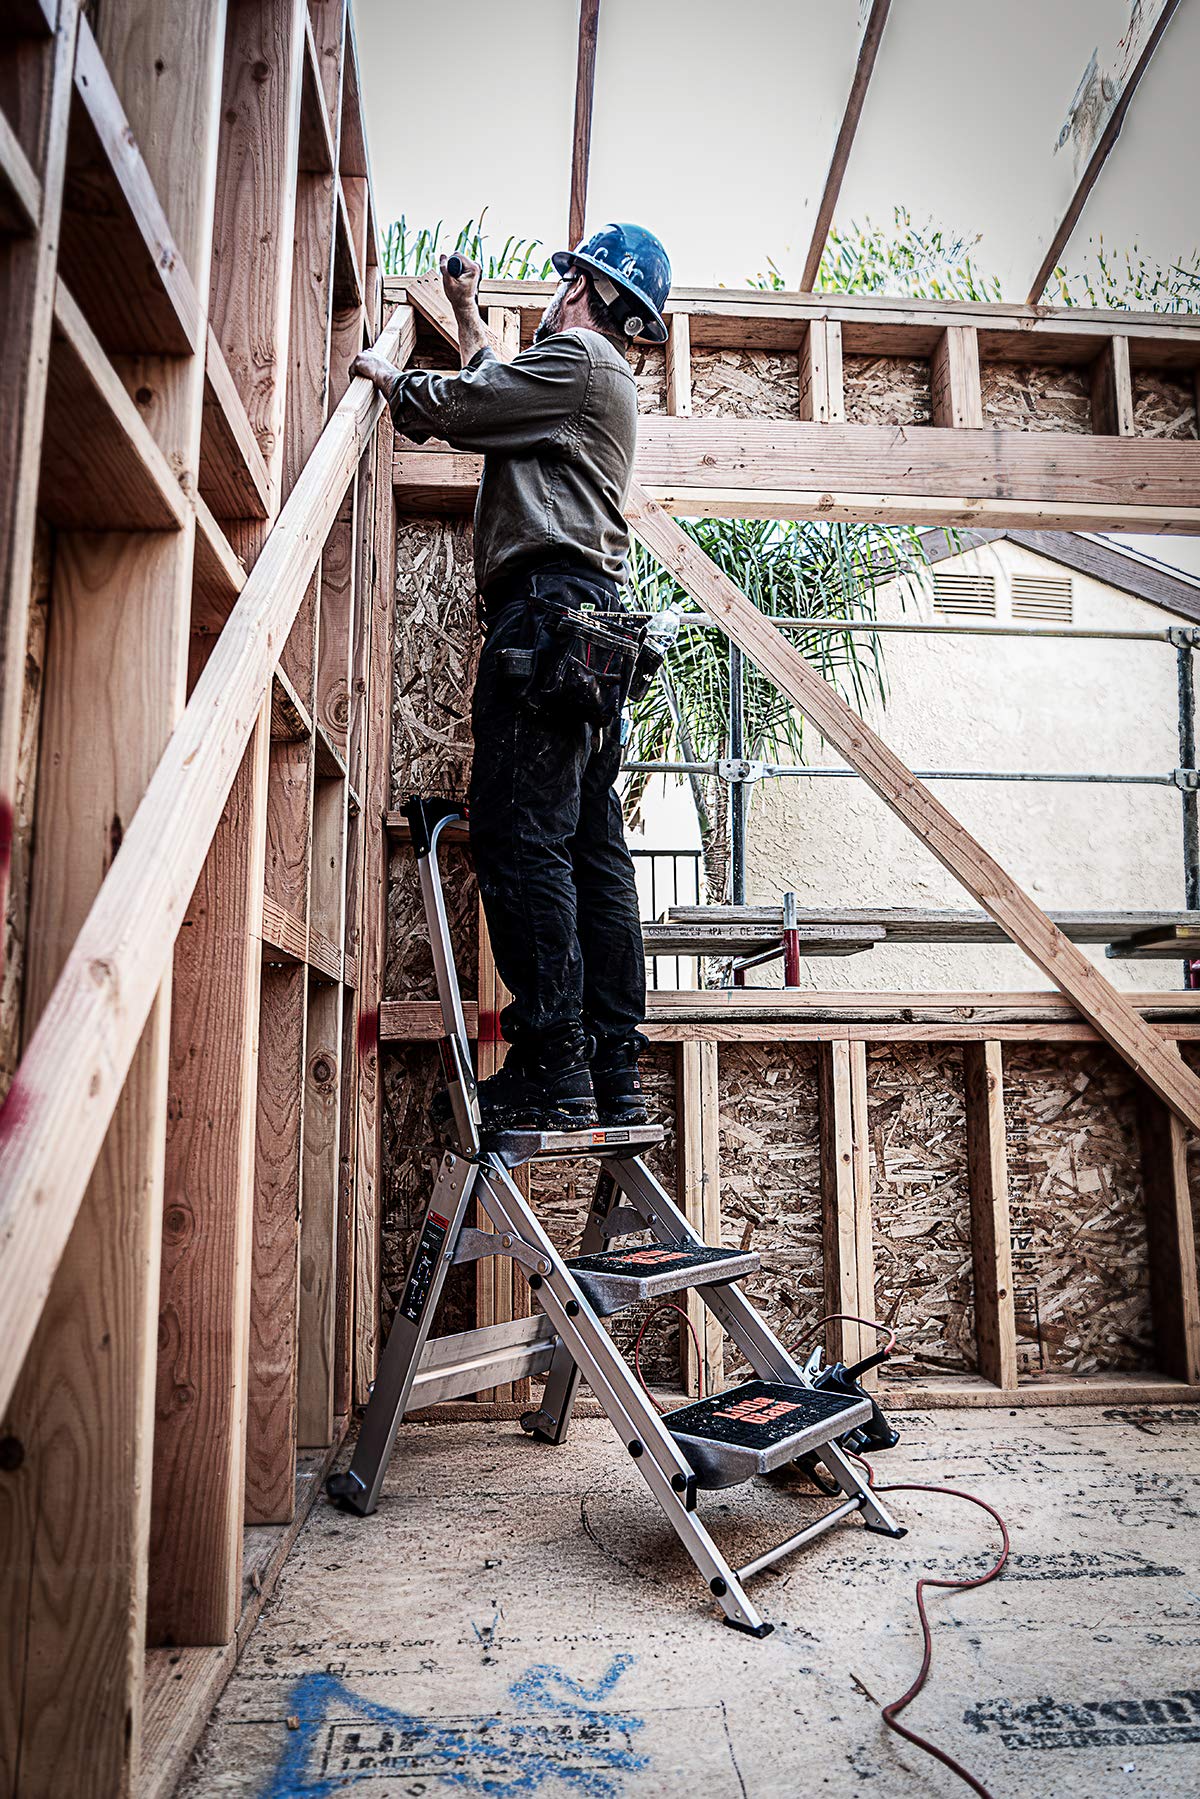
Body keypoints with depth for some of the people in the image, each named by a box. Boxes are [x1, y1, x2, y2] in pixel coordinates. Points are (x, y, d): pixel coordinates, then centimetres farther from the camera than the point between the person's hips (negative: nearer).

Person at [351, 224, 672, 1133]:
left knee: (519, 829, -16)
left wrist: (387, 375, 19)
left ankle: (552, 1072, -19)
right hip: (591, 626, 10)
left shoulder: (578, 358, 3)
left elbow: (449, 406, 0)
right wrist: (467, 311, 56)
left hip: (547, 603, -10)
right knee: (592, 844, 2)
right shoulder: (602, 381, 33)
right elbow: (501, 386, 47)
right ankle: (615, 1074, 2)